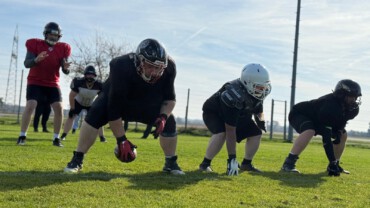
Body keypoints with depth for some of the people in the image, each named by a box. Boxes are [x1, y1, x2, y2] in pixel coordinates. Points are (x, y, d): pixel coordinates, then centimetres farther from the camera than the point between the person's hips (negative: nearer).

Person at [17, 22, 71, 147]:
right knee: (30, 106, -18)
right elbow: (26, 64, -14)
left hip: (52, 83, 3)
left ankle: (56, 138, 3)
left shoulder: (63, 48, -3)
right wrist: (36, 59, -36)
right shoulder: (35, 44, -9)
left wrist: (66, 68, -30)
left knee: (59, 109, -9)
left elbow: (65, 71, -5)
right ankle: (22, 136, -7)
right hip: (35, 82, -3)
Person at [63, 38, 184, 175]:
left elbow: (170, 98, -12)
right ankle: (77, 160, -19)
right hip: (115, 97, -4)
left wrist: (163, 116, -32)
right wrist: (121, 140, -35)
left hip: (148, 102, 4)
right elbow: (114, 110, -38)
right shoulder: (122, 67, -42)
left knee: (169, 121, -11)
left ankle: (171, 163, 8)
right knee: (96, 114, -29)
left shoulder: (168, 68, -30)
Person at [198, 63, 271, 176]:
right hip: (213, 112, -7)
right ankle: (205, 164, -17)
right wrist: (232, 157, -37)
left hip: (238, 115, 7)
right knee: (221, 134, -34)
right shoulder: (234, 96, -41)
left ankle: (246, 163, 12)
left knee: (256, 133, -3)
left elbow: (258, 111, 6)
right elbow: (230, 131, -39)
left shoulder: (256, 93, -20)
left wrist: (260, 120, -19)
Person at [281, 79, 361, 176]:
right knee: (309, 131, -39)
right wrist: (332, 162, -43)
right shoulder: (329, 105, -39)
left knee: (343, 135, 5)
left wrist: (338, 132, -19)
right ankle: (288, 163, -34)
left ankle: (335, 165, 15)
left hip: (316, 119, 9)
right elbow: (326, 138, -42)